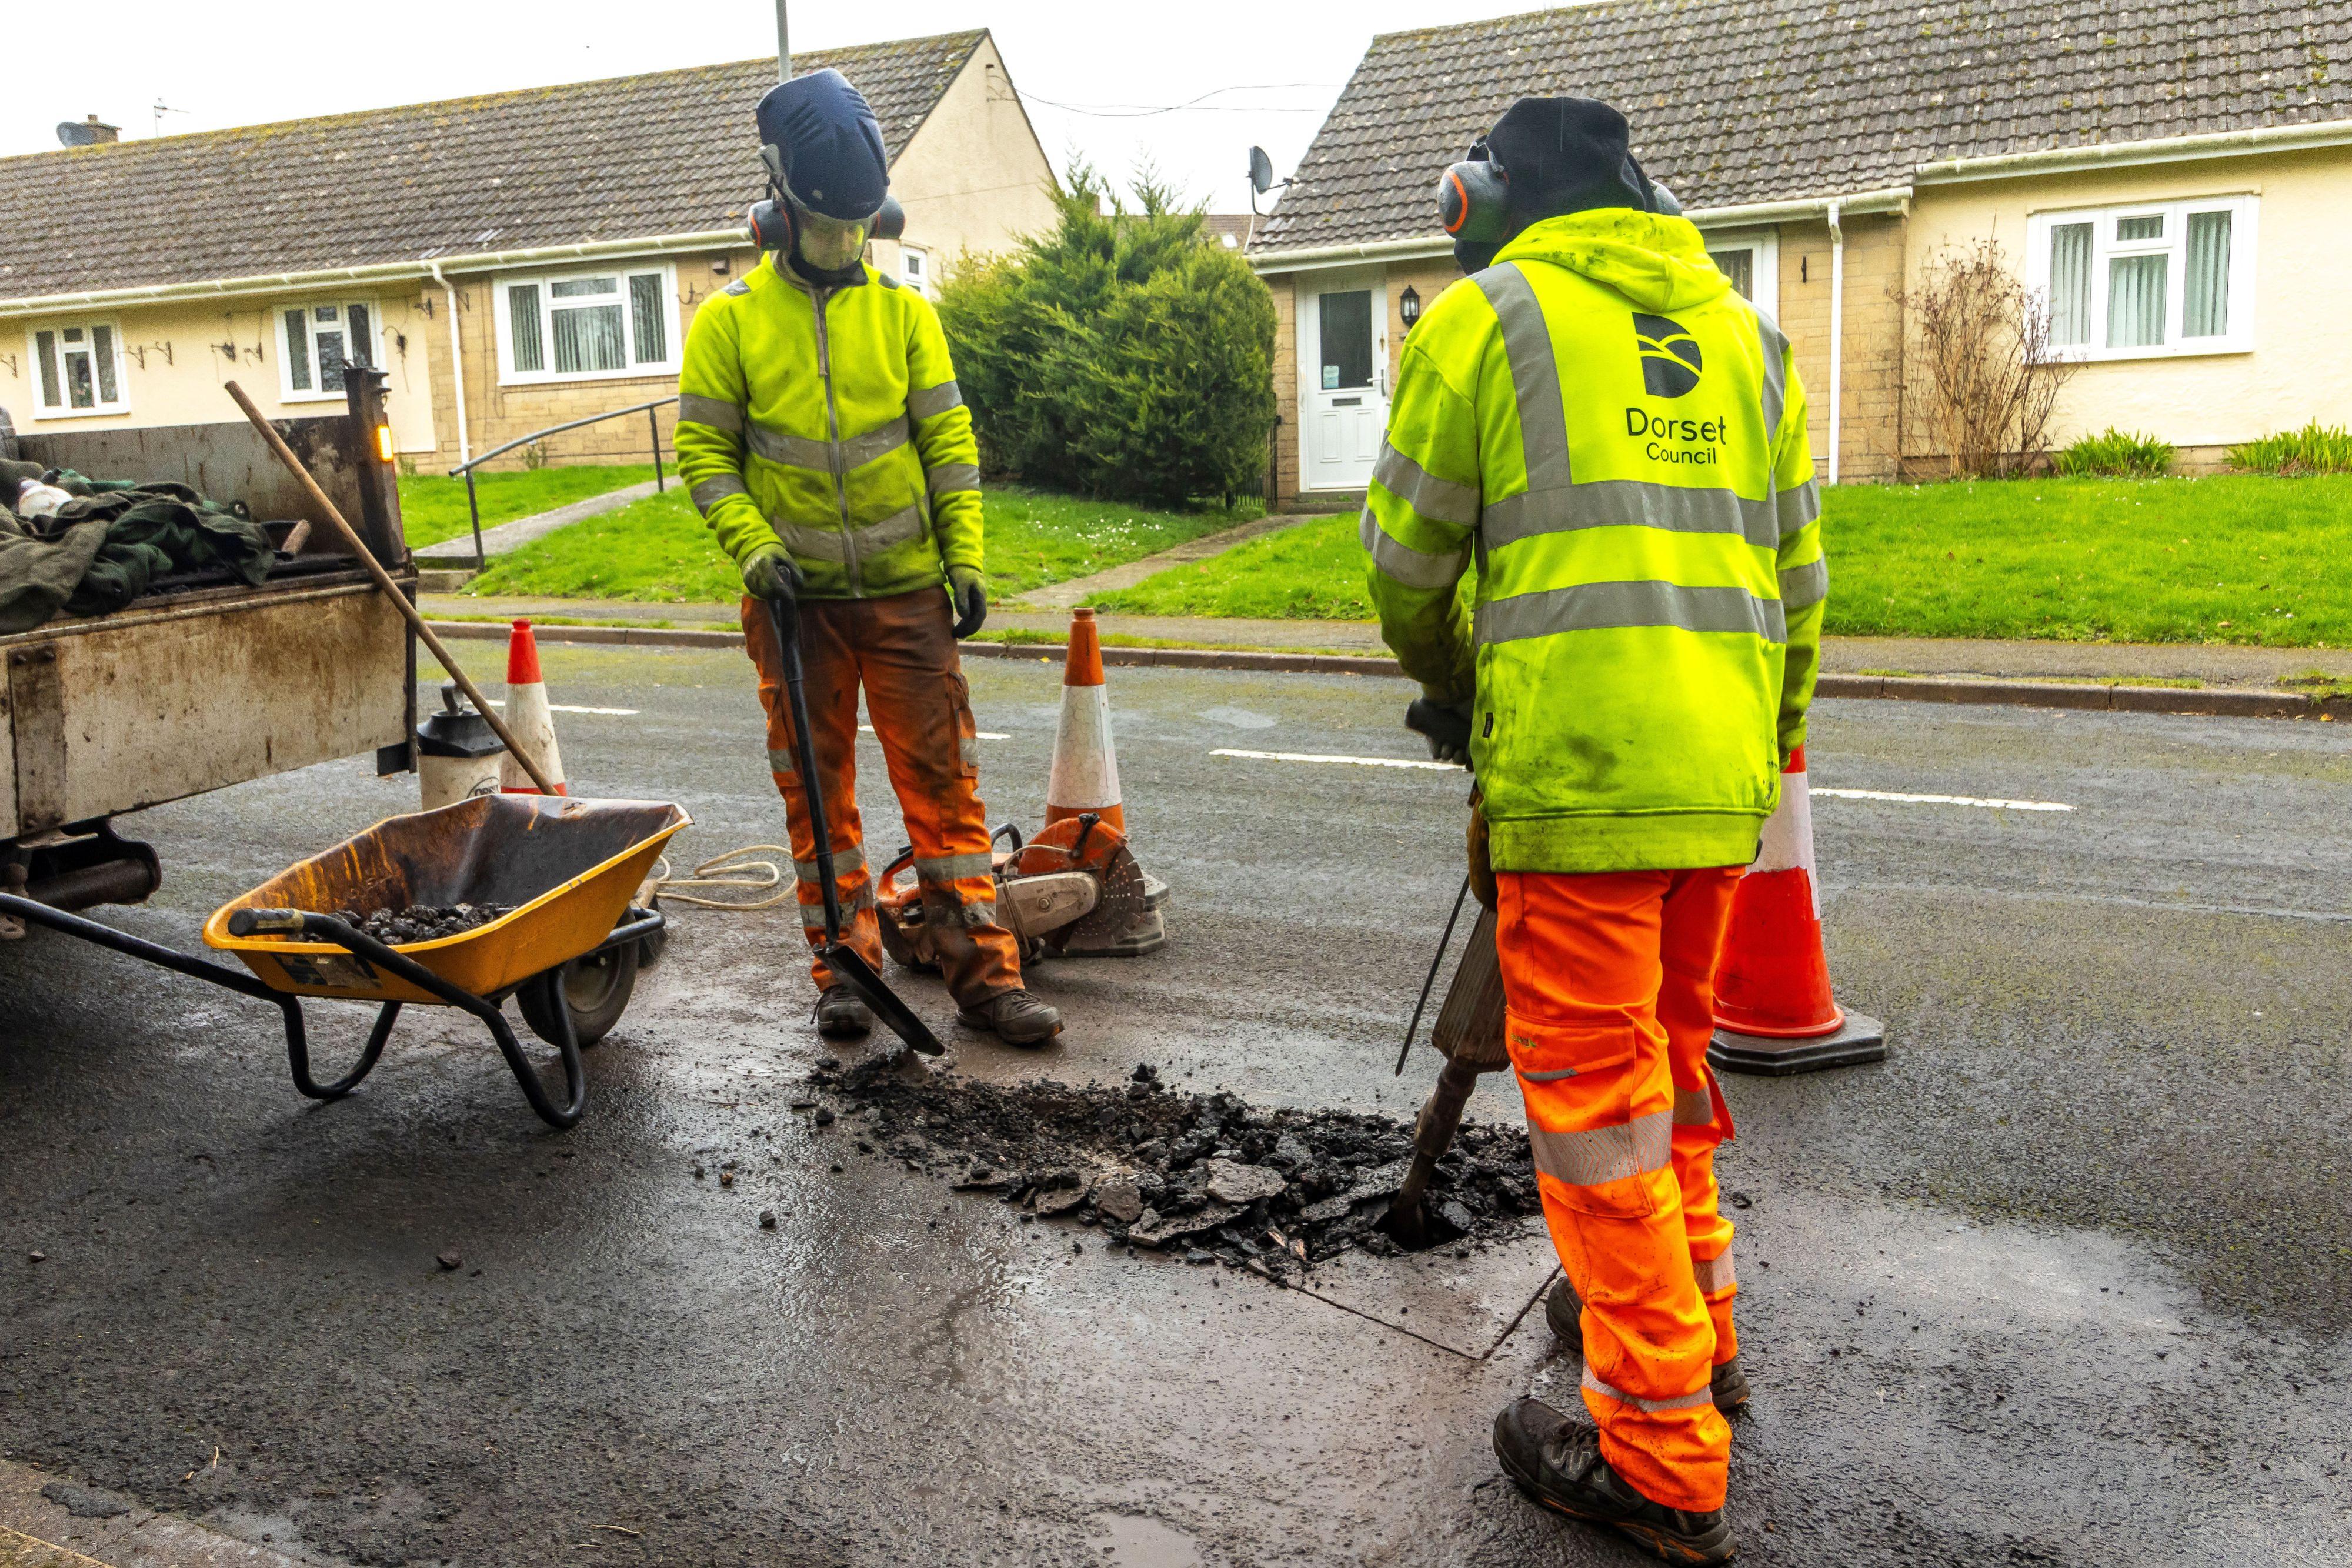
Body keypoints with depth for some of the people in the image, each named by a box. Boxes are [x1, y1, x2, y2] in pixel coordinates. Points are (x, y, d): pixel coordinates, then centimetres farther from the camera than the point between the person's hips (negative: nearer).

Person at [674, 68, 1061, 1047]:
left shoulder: (902, 312, 5)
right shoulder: (730, 320, 1)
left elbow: (948, 442, 5)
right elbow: (705, 452, 1)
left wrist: (965, 558, -4)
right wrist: (754, 549, -13)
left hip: (907, 593, 0)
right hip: (798, 599, 0)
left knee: (942, 781, 0)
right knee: (817, 792, 7)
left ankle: (984, 976, 6)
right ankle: (845, 974, 19)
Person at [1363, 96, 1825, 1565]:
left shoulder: (1484, 316, 2)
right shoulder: (1743, 329, 18)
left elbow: (1410, 563, 5)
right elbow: (1798, 572, 19)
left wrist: (1452, 687, 24)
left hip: (1576, 769, -6)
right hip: (1721, 778, 7)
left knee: (1594, 1090, 1)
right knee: (1670, 1053, 23)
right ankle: (1697, 1326, 38)